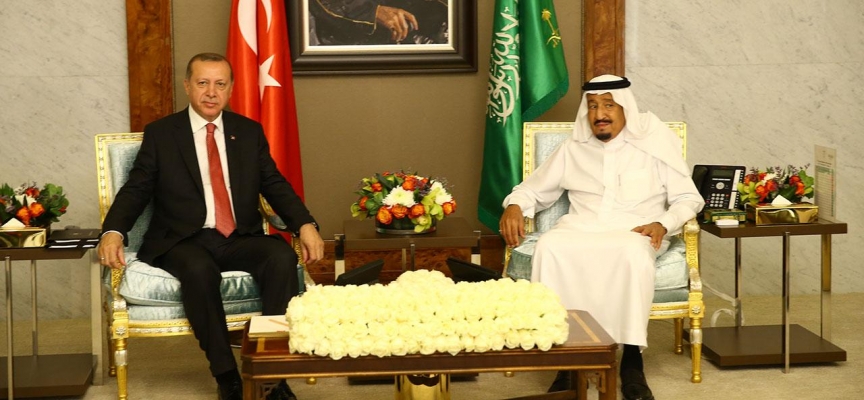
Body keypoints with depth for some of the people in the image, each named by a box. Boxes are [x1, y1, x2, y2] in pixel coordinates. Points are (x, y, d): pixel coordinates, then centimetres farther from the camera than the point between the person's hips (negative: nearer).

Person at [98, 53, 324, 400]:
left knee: (283, 257, -29)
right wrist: (113, 233, -17)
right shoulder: (160, 134, 8)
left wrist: (306, 225, -8)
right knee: (199, 269, -37)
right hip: (184, 243, -2)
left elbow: (275, 185, 11)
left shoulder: (250, 132, 14)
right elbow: (135, 190, 3)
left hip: (241, 240, 3)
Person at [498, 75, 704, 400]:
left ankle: (632, 361, -34)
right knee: (550, 247, -35)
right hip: (581, 229, 2)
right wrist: (514, 206, 0)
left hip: (633, 232, -2)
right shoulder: (572, 150, 19)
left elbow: (688, 198, 10)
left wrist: (663, 224, -10)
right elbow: (532, 190, 23)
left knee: (634, 251, -40)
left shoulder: (654, 145, 12)